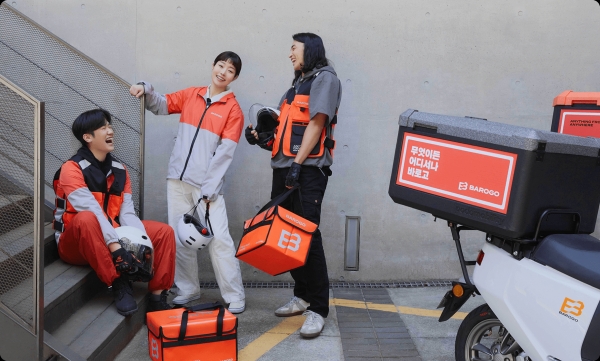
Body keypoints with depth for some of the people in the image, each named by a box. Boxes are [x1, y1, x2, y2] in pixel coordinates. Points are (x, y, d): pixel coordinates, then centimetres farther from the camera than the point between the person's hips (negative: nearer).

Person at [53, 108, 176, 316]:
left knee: (164, 232, -9)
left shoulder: (119, 170, 4)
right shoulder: (72, 169, -15)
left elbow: (127, 213, -5)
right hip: (76, 245, -6)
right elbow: (91, 211, -28)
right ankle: (119, 284, -29)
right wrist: (115, 246, -37)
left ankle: (157, 298, -10)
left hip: (114, 239, 6)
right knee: (86, 219, -39)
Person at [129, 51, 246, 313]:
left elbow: (224, 153, -8)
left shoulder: (233, 110, -2)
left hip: (207, 184, -4)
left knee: (219, 239, -9)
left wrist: (208, 190, -13)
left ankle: (235, 297, 1)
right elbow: (161, 105, 16)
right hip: (178, 179, 4)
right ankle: (188, 290, 22)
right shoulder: (190, 95, 11)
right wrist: (146, 89, -6)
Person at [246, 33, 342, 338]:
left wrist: (297, 164, -18)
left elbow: (316, 123, -12)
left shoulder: (325, 78, -1)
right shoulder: (297, 85, 24)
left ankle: (318, 309, -2)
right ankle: (303, 295, 22)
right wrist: (263, 139, 5)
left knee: (307, 235, -10)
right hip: (283, 168, 8)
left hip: (308, 169, -8)